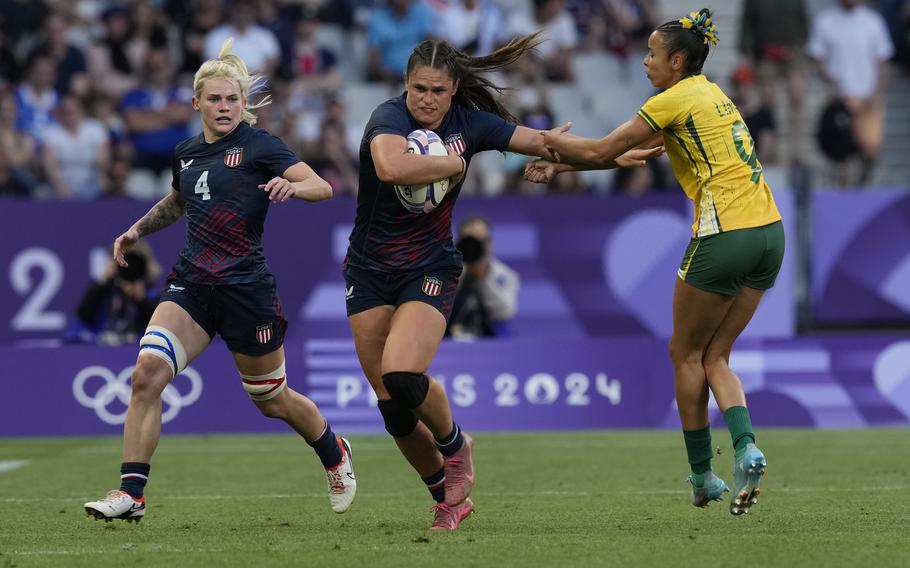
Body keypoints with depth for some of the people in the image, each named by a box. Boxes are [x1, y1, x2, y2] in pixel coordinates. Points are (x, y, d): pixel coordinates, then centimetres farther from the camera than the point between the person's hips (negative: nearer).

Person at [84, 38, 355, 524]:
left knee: (272, 400, 11)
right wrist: (137, 230, 22)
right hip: (190, 283, 4)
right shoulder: (186, 153, 12)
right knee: (147, 369, -20)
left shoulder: (258, 145, -5)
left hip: (246, 286, -4)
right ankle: (131, 493, -21)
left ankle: (335, 454, 43)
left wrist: (292, 186, -34)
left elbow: (323, 187, -14)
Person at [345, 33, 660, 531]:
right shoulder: (389, 118, -17)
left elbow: (545, 141, 6)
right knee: (392, 406, 1)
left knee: (402, 376, -25)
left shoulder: (469, 124, -5)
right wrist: (456, 163, -25)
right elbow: (391, 167, -39)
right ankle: (448, 498, 22)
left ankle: (454, 443, 6)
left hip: (430, 270, 0)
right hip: (369, 272, 0)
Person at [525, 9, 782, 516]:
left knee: (687, 354, 8)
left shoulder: (675, 100, -7)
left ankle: (703, 475, 12)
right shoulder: (710, 94, 20)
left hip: (724, 237, -8)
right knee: (715, 357, 13)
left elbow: (600, 152, -4)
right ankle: (746, 448, -10)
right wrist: (561, 164, 20)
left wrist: (551, 142, 14)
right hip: (769, 232, 8)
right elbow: (631, 151, 22)